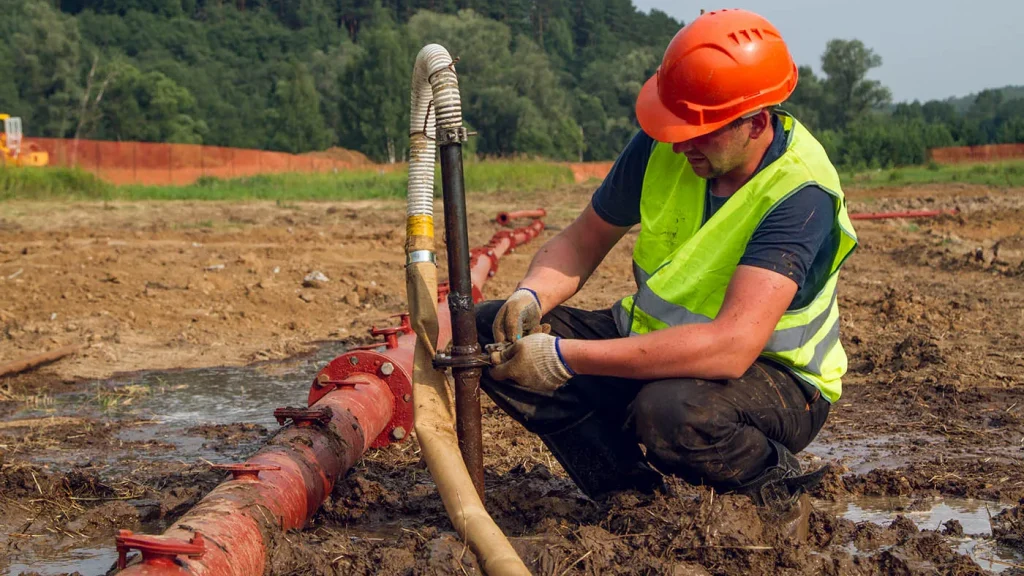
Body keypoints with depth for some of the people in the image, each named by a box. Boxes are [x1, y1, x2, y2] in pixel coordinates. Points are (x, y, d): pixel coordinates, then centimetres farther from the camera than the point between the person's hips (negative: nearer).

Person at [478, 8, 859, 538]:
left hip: (772, 377, -6)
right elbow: (581, 241, 3)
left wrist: (567, 358, -40)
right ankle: (632, 488, -3)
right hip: (649, 339, 7)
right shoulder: (662, 146, -10)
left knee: (670, 410, -41)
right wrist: (530, 297, -21)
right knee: (488, 330, -9)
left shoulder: (800, 193, -29)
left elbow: (731, 346, -40)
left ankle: (775, 486, -6)